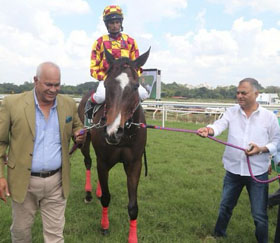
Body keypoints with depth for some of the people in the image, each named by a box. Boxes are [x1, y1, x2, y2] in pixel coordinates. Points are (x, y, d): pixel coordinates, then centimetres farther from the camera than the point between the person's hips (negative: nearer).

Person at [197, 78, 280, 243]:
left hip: (258, 172, -2)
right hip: (233, 170, 2)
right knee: (225, 206, 20)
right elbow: (220, 125, -19)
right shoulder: (231, 112, -2)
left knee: (259, 214, 8)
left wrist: (261, 149, -19)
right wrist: (209, 130, -42)